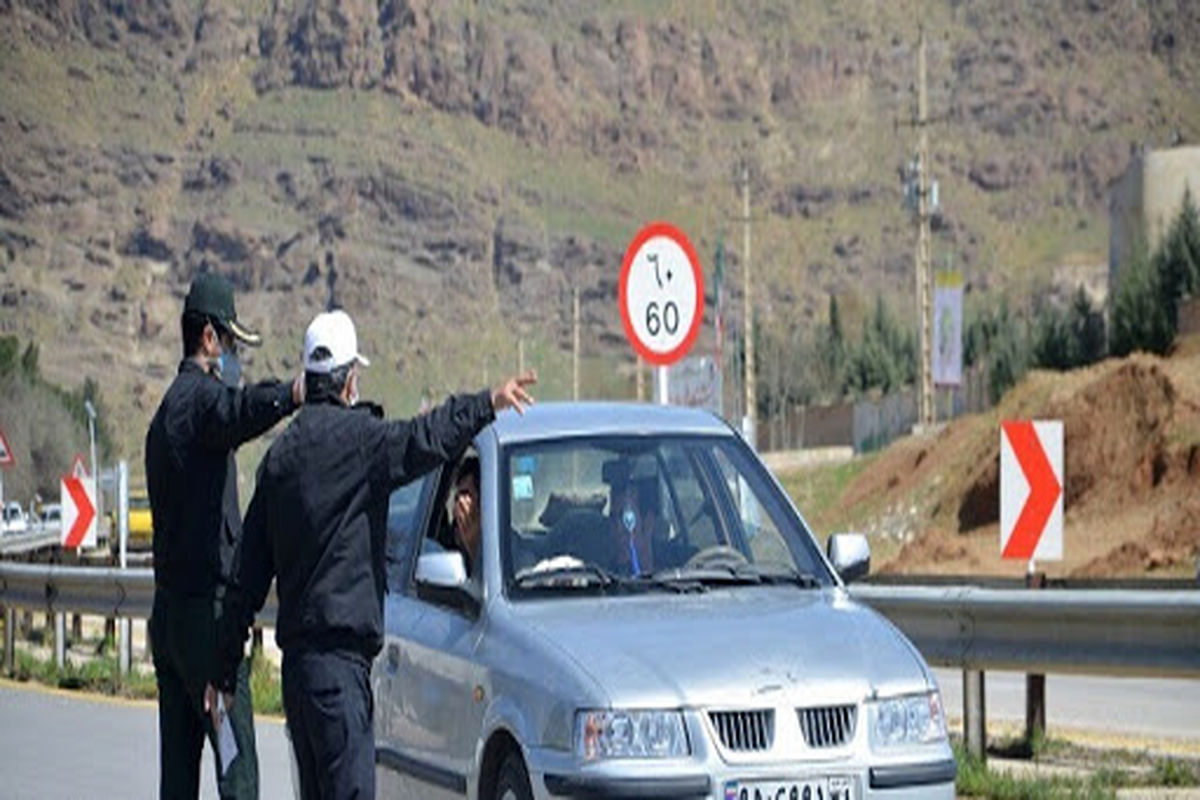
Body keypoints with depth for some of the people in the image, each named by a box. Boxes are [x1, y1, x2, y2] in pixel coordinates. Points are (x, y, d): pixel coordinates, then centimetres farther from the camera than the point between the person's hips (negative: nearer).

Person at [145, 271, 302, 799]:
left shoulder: (166, 411, 22)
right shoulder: (201, 396, -9)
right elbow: (239, 411, -34)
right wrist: (292, 395, -52)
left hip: (167, 612, 10)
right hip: (206, 608, -9)